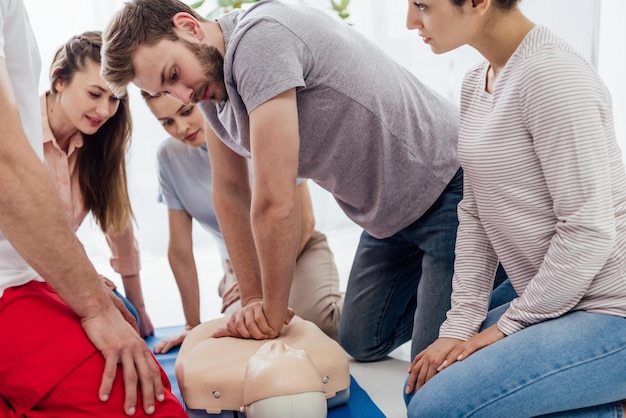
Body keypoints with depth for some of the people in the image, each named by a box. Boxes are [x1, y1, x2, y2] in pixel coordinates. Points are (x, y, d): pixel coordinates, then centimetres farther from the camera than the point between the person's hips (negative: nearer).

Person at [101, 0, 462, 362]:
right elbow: (230, 192, 6)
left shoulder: (259, 38, -30)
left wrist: (273, 314, -18)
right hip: (389, 214, 8)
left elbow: (275, 203, -30)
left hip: (447, 190, -8)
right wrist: (254, 300, 3)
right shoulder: (211, 88, -1)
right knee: (362, 344, 14)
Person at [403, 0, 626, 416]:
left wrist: (509, 324, -11)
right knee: (422, 384, 9)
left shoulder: (551, 75, -21)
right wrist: (460, 324, 1)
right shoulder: (476, 83, 7)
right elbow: (476, 216, 7)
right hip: (552, 303, 9)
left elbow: (589, 231, -21)